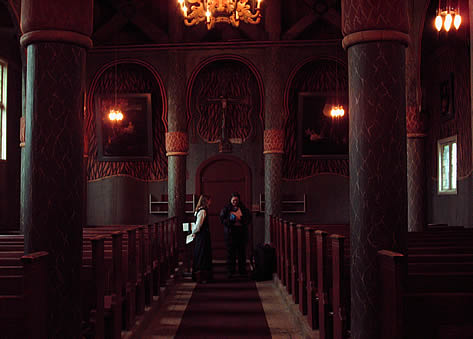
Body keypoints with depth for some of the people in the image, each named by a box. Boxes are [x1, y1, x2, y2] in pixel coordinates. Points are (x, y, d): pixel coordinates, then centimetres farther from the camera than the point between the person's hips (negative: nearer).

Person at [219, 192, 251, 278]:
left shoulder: (244, 209, 9)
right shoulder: (226, 209, 4)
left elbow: (249, 218, 9)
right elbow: (222, 219, -1)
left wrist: (242, 220, -11)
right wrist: (230, 220, -18)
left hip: (242, 232, 2)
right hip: (230, 232, -2)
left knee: (242, 252, 4)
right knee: (230, 252, -2)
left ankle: (242, 271, 13)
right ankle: (230, 271, 4)